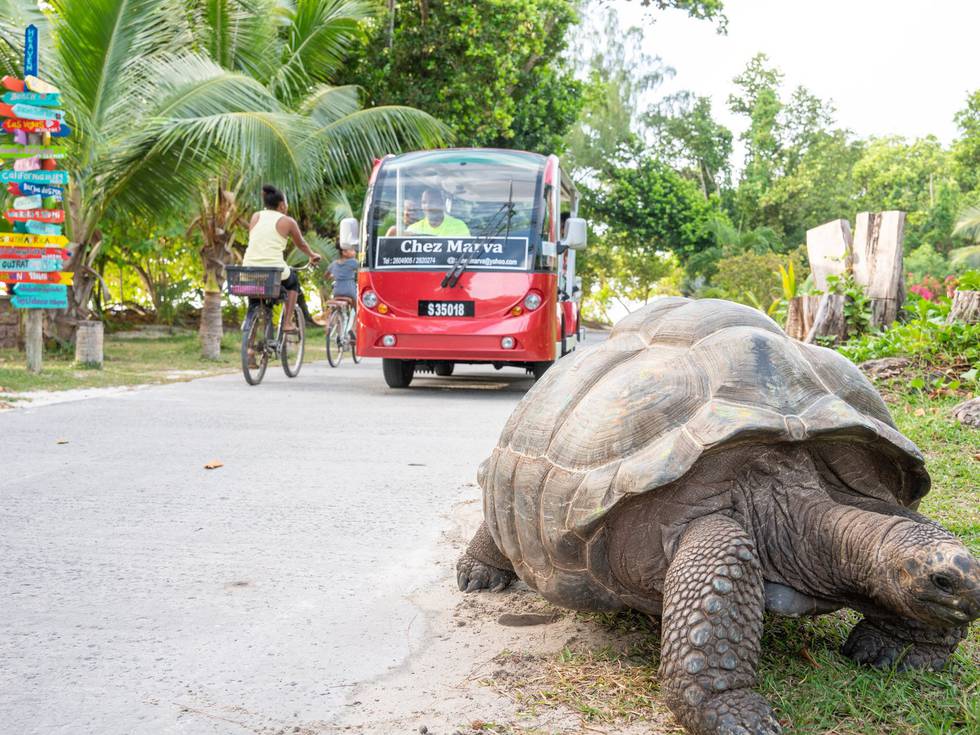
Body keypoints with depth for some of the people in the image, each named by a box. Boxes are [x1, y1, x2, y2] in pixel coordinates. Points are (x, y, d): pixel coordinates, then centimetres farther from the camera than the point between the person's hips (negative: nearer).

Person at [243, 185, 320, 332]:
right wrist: (312, 256, 37)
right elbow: (301, 244, 16)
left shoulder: (256, 216, 12)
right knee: (293, 281, 28)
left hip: (249, 270, 4)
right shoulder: (287, 221, 2)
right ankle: (288, 322, 19)